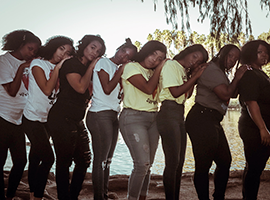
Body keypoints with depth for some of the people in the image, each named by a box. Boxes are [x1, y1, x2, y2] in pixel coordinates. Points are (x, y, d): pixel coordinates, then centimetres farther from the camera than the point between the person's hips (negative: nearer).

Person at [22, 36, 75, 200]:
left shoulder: (60, 68, 11)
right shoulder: (38, 64, -8)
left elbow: (58, 90, 0)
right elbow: (47, 90, -19)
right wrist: (57, 69, -15)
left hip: (46, 119, 7)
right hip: (33, 117, -7)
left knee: (36, 158, 10)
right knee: (48, 157, -12)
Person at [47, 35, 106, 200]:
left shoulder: (88, 69, 18)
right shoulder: (71, 64, -7)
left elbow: (89, 92, 20)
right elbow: (80, 87, -19)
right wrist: (91, 68, -7)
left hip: (77, 120, 9)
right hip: (62, 118, -9)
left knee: (84, 160, 10)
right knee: (64, 161, -3)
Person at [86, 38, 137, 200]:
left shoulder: (119, 69, 19)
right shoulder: (103, 63, -4)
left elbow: (120, 90, 12)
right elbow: (107, 89, -13)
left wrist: (124, 69, 6)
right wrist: (120, 71, -7)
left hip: (113, 116, 8)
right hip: (100, 115, -8)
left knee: (107, 160, 12)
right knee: (101, 159, -7)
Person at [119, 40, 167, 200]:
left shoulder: (153, 72, 19)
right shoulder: (131, 67, -1)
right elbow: (147, 88, -14)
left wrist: (161, 66, 5)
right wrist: (159, 68, -5)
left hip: (153, 118, 7)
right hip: (133, 117, -7)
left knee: (147, 166, 4)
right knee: (142, 164, -16)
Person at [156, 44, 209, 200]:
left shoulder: (183, 70, 18)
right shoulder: (170, 65, -6)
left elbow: (187, 94, 13)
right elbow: (175, 92, -15)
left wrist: (194, 75, 5)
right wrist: (195, 76, -10)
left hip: (180, 114, 9)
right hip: (168, 112, -9)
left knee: (179, 162, 9)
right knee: (173, 161, -11)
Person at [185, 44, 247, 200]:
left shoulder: (221, 73, 24)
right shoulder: (212, 70, -9)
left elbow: (233, 93, 19)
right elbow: (225, 95, -17)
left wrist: (238, 79, 5)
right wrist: (236, 79, -3)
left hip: (214, 122, 11)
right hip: (202, 119, -11)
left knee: (225, 161, 15)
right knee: (203, 165, -6)